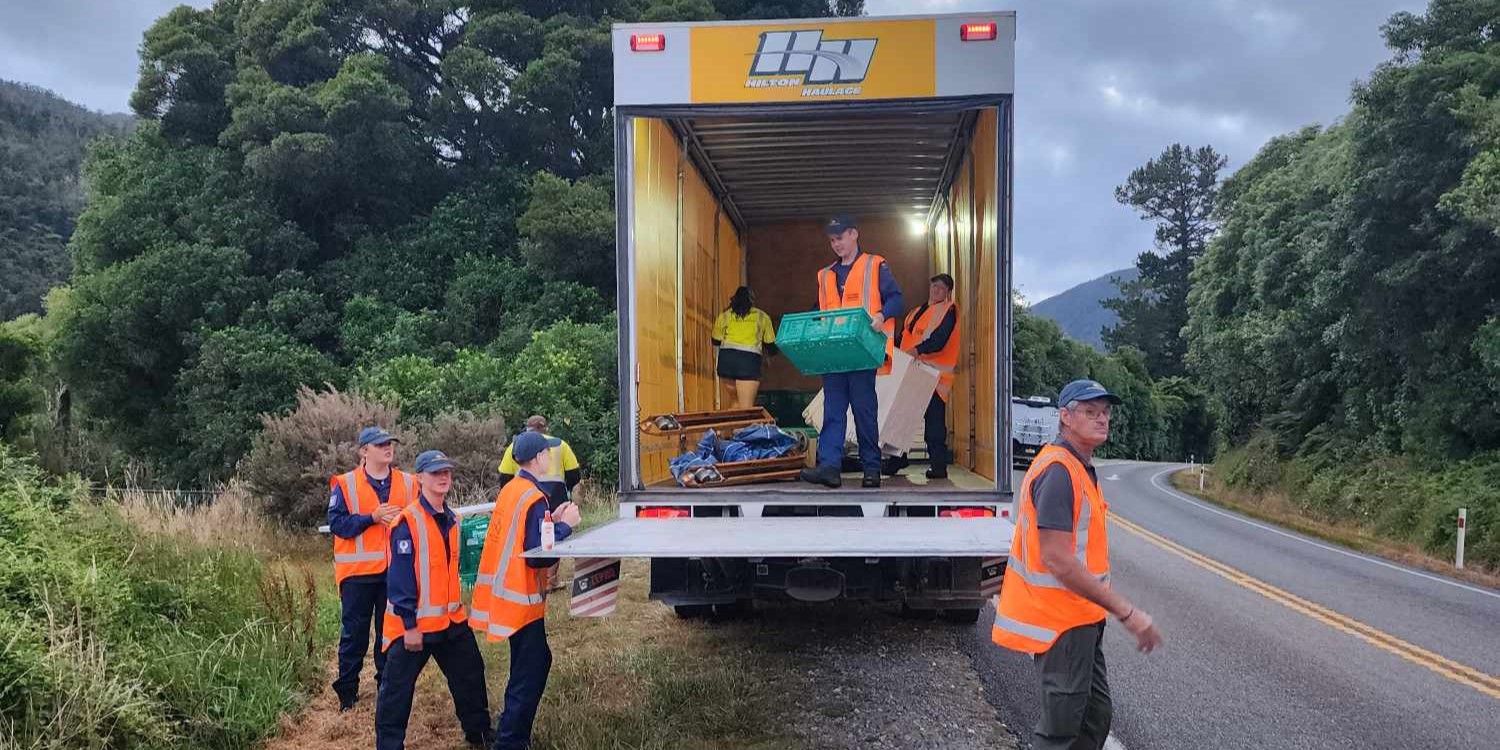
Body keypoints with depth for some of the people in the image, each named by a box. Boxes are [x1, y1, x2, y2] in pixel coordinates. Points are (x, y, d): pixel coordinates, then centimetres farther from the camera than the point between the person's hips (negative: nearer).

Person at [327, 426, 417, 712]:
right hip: (359, 570, -3)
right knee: (354, 632, 5)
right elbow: (336, 523, -11)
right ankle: (347, 691, 17)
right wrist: (372, 518, -19)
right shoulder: (345, 484, -3)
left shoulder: (408, 483, 6)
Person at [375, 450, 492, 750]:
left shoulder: (451, 519, 7)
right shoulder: (408, 522, -16)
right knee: (398, 688, 4)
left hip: (452, 620, 8)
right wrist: (410, 624, -18)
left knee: (471, 675, 17)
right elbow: (400, 577, -17)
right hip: (413, 623, -8)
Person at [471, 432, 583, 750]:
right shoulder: (534, 498, -20)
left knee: (537, 661, 21)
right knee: (529, 674, -1)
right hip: (522, 597, -10)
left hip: (507, 592, 10)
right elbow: (538, 555, -23)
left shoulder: (510, 489, 8)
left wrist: (552, 520, 9)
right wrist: (565, 525, -14)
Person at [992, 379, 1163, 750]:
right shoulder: (1058, 470, -22)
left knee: (1096, 713, 19)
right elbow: (1056, 560, -27)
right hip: (1059, 620, -10)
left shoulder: (1080, 468, 12)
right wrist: (1126, 611, -24)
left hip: (1079, 618, 10)